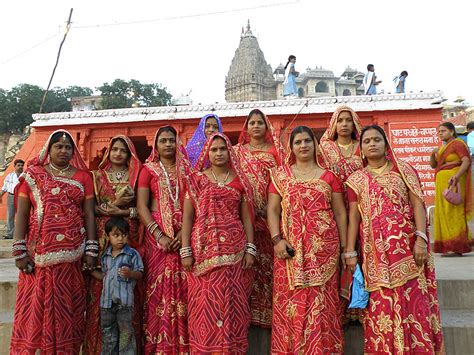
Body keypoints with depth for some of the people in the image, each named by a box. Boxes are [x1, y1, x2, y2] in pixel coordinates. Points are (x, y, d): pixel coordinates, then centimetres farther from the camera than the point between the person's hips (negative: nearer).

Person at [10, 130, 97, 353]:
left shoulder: (83, 176, 7)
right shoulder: (33, 175, 5)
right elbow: (21, 214, 1)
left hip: (73, 253, 1)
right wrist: (20, 251, -6)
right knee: (36, 306, 2)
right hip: (40, 253, -1)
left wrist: (91, 250, -2)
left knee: (68, 307, 7)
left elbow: (89, 214, 5)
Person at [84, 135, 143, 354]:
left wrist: (123, 211, -11)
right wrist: (115, 204, -8)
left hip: (130, 237, 0)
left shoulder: (136, 176, 9)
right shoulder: (97, 176, 11)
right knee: (101, 287, -3)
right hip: (102, 237, 0)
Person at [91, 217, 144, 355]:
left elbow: (139, 274, -6)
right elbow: (104, 276, 17)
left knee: (126, 331, 4)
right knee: (108, 331, 15)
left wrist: (130, 273, -25)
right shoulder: (105, 255, 9)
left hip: (124, 300, -5)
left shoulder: (132, 254, -6)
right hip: (107, 299, 5)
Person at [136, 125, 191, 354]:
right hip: (157, 236, -1)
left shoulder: (187, 170, 11)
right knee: (158, 288, -2)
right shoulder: (148, 170, 7)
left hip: (183, 236, 1)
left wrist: (184, 233, -11)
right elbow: (141, 207, -1)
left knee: (182, 288, 0)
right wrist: (159, 235, -12)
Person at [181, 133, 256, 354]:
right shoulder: (196, 179, 4)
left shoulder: (240, 181, 8)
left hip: (234, 250, 1)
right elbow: (187, 216, 1)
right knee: (205, 302, 1)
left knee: (232, 302, 5)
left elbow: (247, 217, 8)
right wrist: (186, 251, -5)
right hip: (204, 249, -1)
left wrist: (250, 249, 0)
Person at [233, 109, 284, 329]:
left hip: (271, 214, 0)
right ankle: (251, 310, 8)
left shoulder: (276, 151, 11)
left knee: (269, 263, 0)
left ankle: (270, 309, 10)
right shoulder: (237, 151, 12)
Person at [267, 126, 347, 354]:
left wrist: (345, 247, 4)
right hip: (291, 247, 0)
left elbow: (340, 213, 9)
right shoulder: (280, 175, 9)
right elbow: (273, 210, 4)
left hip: (323, 246, 0)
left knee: (321, 301, 2)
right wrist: (277, 239, -9)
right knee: (291, 301, 2)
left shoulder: (329, 175, 9)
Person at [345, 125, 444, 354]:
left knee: (414, 301, -1)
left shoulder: (404, 171, 7)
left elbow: (417, 205, 0)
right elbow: (354, 216, 6)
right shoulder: (356, 180, 9)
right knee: (382, 304, 2)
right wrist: (350, 252, 1)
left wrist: (421, 239, -12)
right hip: (375, 251, 1)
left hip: (407, 246, -1)